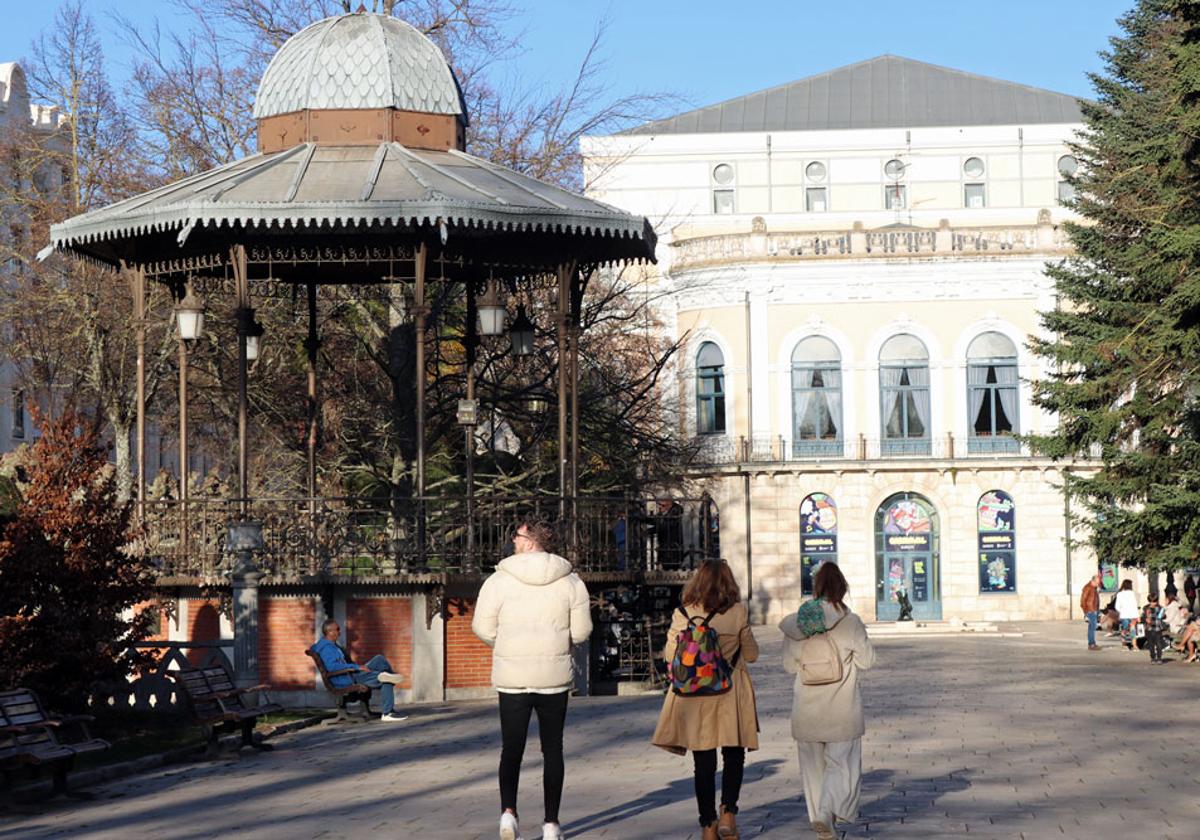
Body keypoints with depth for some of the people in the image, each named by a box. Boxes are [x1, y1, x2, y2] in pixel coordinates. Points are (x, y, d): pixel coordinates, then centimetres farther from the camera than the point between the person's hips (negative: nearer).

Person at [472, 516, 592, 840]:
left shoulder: (499, 580, -5)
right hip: (555, 677, 1)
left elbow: (482, 627, -3)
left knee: (511, 749, 8)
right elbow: (582, 631, 0)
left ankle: (508, 811, -11)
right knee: (552, 749, 10)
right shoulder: (570, 580, 0)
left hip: (511, 678, -1)